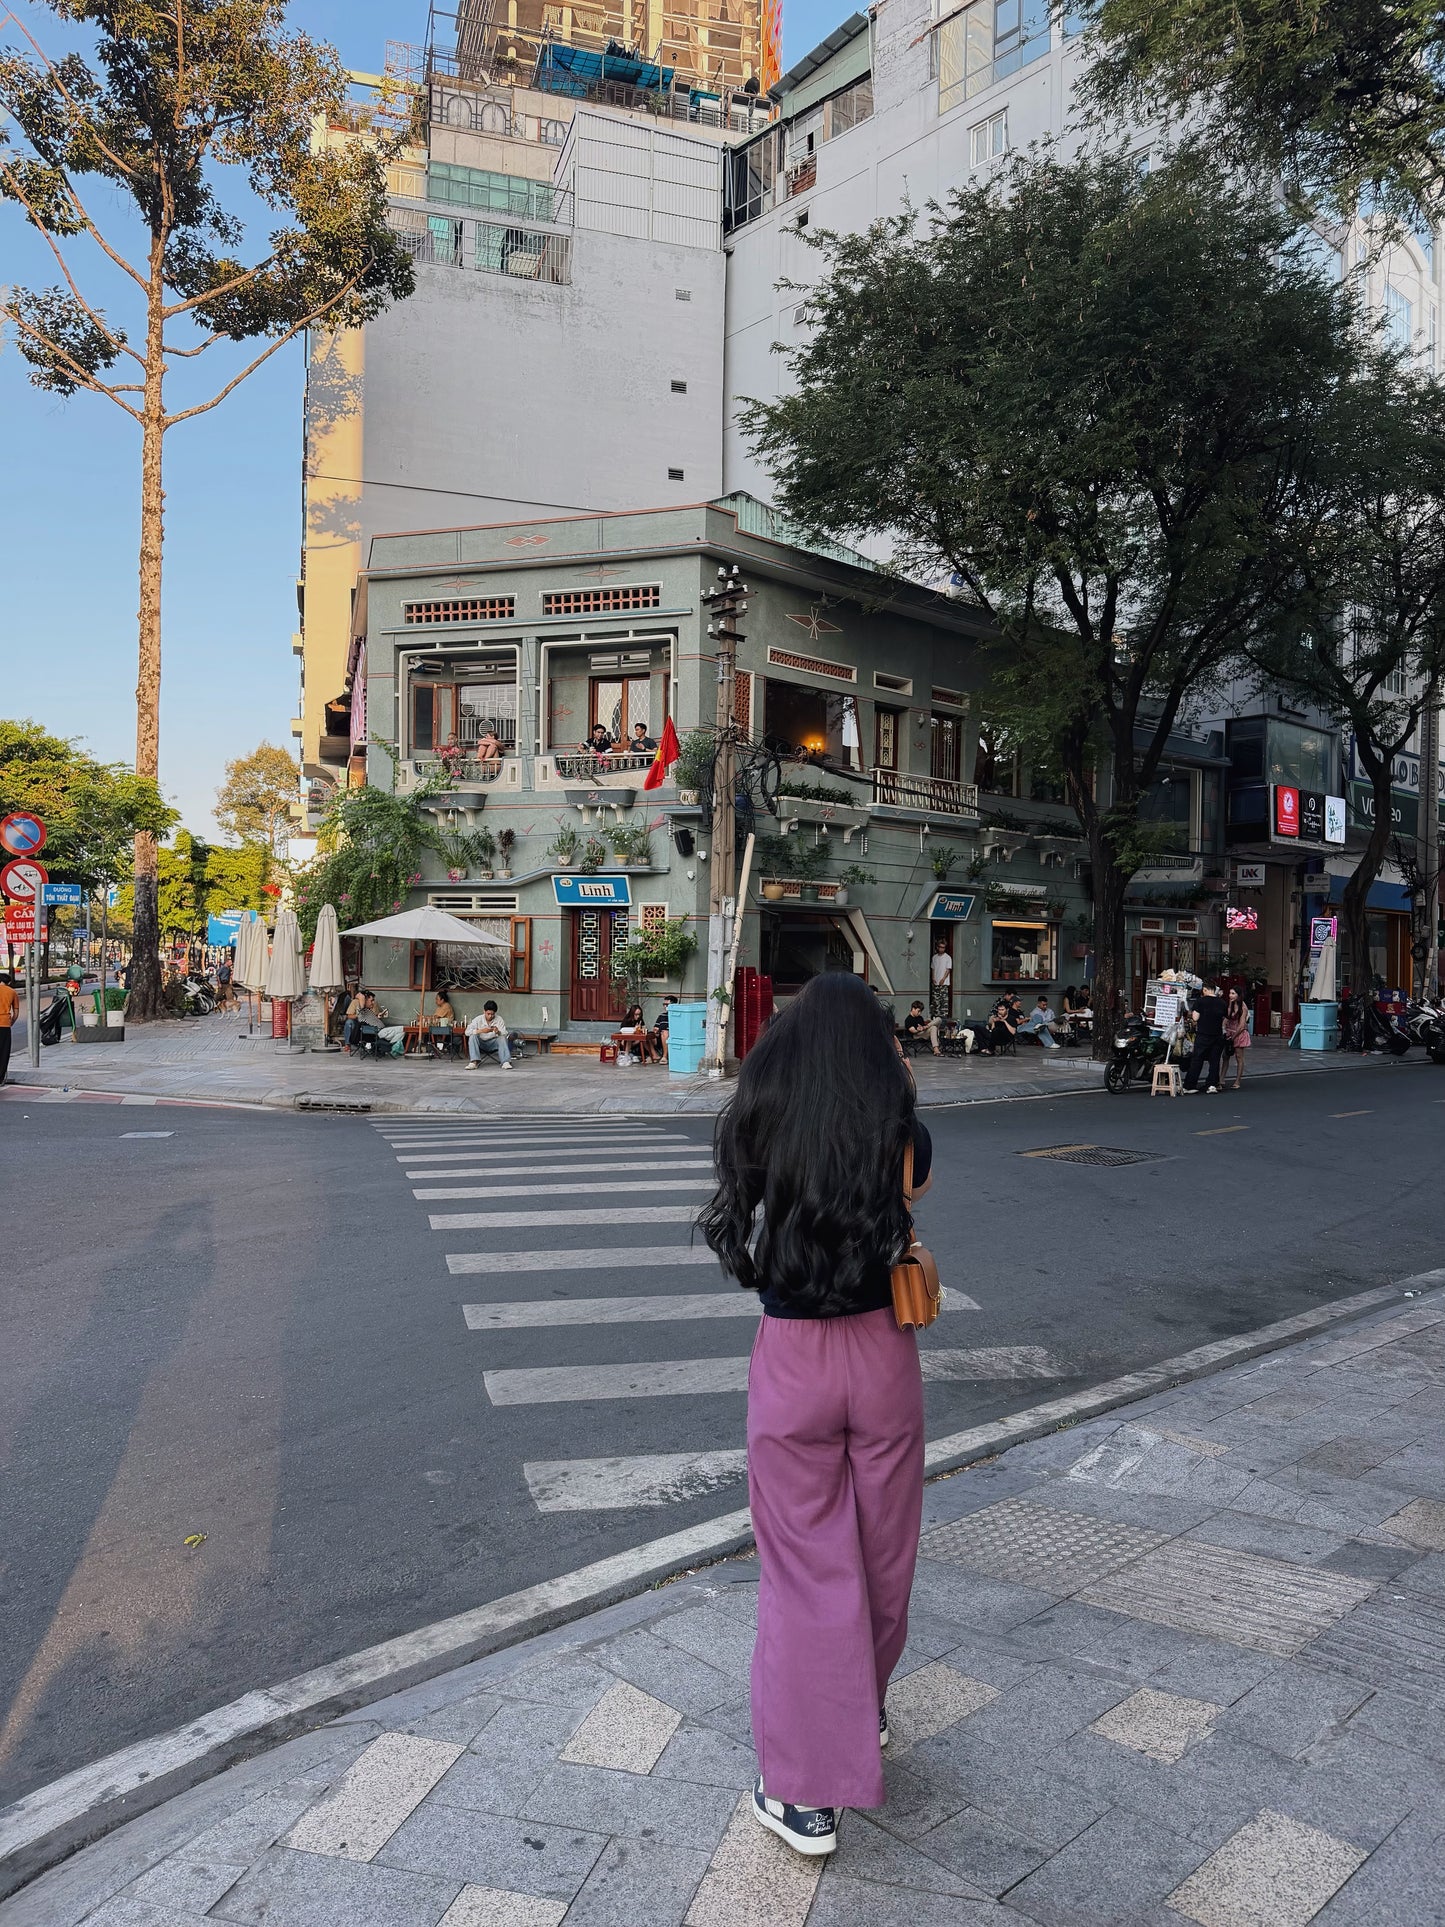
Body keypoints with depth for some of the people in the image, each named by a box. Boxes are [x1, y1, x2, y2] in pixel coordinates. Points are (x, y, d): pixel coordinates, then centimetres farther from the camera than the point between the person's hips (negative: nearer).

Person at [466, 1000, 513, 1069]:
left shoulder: (499, 1020, -7)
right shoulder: (478, 1020, -9)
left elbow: (505, 1034, -12)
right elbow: (467, 1032, -19)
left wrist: (498, 1032, -36)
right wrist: (481, 1031, -33)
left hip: (493, 1042, 0)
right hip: (481, 1043, 0)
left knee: (502, 1038, -29)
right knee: (473, 1037, -28)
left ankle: (505, 1062, -42)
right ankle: (473, 1062, -38)